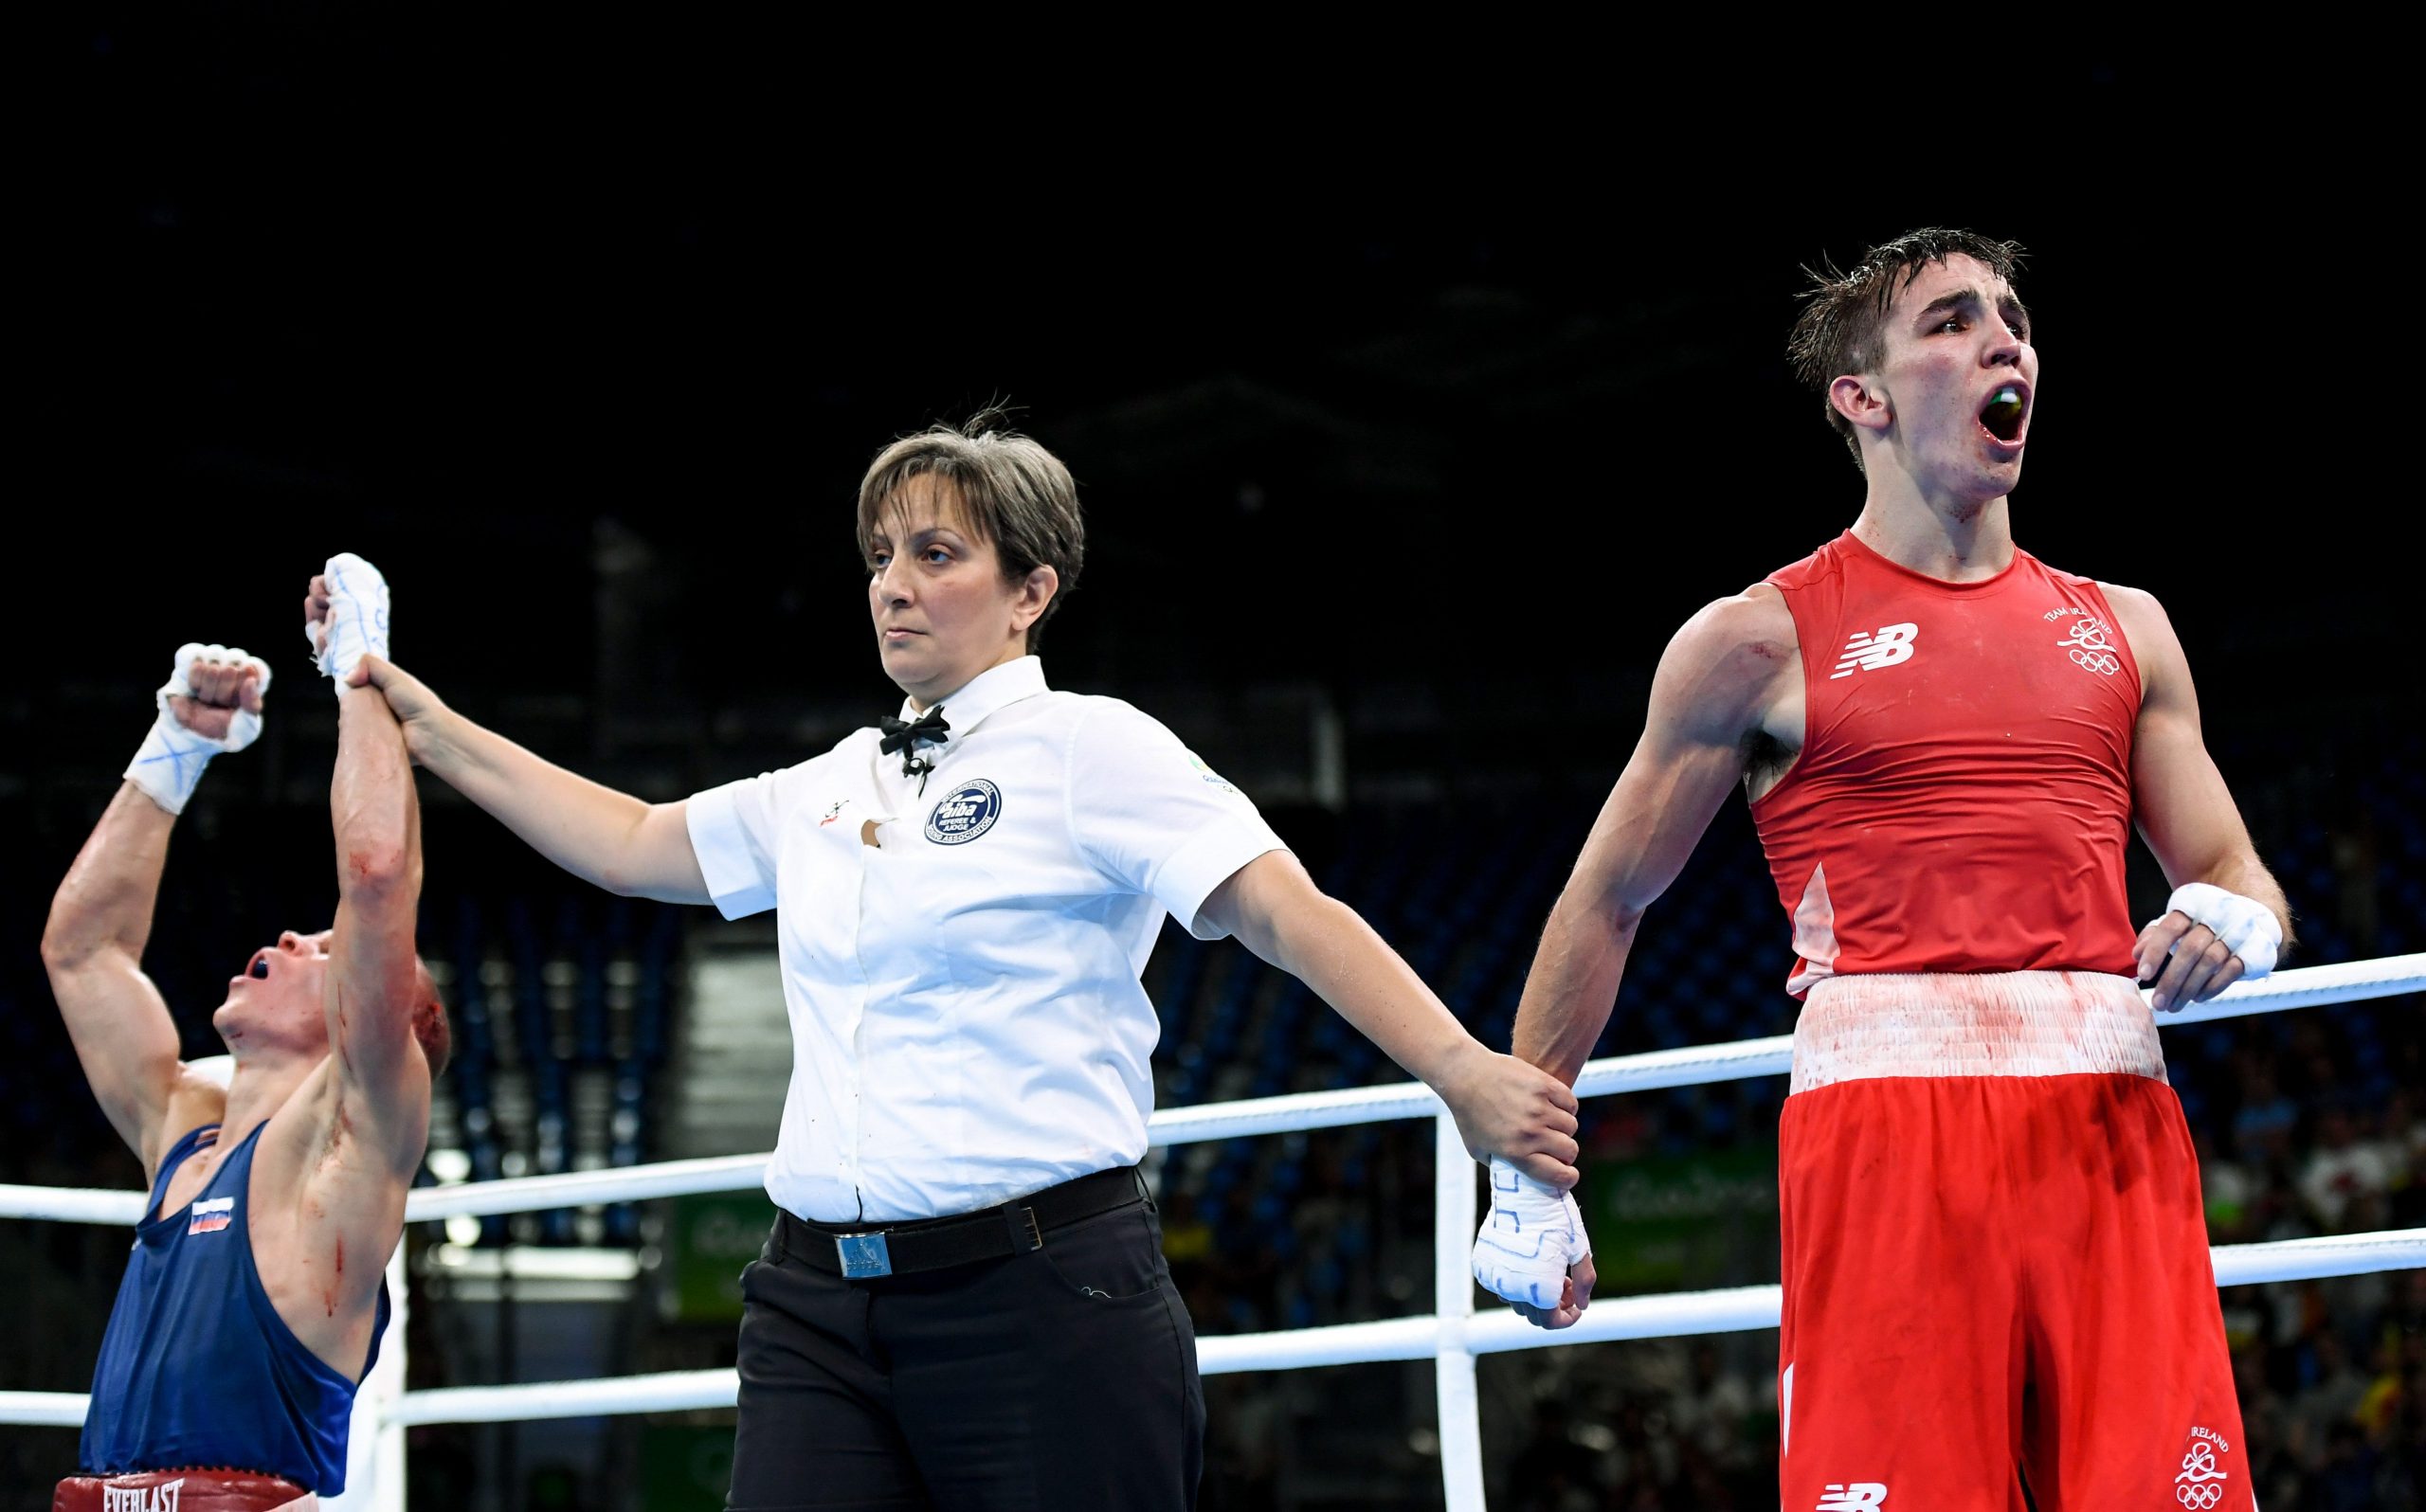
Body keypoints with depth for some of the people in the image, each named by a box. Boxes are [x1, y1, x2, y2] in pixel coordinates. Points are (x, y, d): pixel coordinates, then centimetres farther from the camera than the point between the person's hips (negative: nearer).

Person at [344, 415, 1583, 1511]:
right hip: (822, 1309, 6)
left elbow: (1291, 912, -12)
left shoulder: (1087, 749, -2)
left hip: (1041, 1297, -6)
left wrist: (1461, 1071, -26)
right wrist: (427, 725, 26)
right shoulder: (826, 790, 18)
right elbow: (630, 843, 29)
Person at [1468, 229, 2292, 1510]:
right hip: (1886, 1104, -4)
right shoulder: (1759, 639, 7)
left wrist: (2233, 922, -4)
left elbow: (2234, 875, 22)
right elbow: (1603, 905, 10)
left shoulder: (2121, 627, 19)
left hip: (2108, 1118, 4)